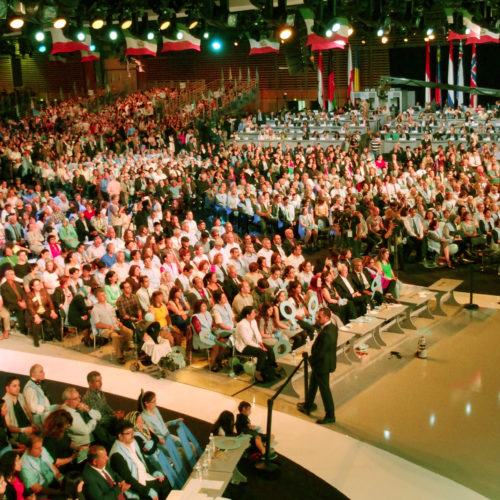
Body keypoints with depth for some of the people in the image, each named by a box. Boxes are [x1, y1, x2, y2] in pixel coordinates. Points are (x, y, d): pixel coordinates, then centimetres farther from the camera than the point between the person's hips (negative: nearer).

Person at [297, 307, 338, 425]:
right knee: (312, 385, 26)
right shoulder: (332, 327, -3)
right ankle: (308, 406, 44)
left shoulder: (326, 334, -32)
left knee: (324, 389, 5)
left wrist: (310, 359, -10)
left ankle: (330, 416, 18)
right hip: (324, 362, 10)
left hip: (322, 364, -10)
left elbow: (320, 352, -26)